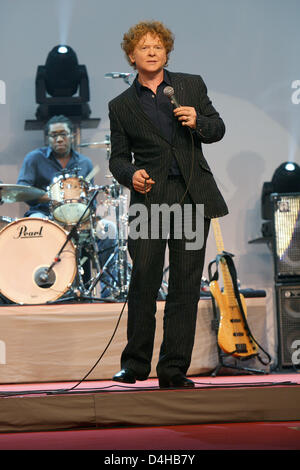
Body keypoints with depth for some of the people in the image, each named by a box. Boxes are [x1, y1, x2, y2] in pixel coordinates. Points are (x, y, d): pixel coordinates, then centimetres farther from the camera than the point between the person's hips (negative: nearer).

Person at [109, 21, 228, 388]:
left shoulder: (192, 85, 11)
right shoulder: (121, 106, 9)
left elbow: (218, 129, 14)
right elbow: (118, 157, 11)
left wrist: (197, 122, -8)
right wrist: (131, 174, -11)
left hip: (193, 197, 1)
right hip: (149, 199, -1)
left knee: (185, 286, 0)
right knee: (143, 282, -6)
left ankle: (173, 369, 7)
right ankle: (135, 364, 9)